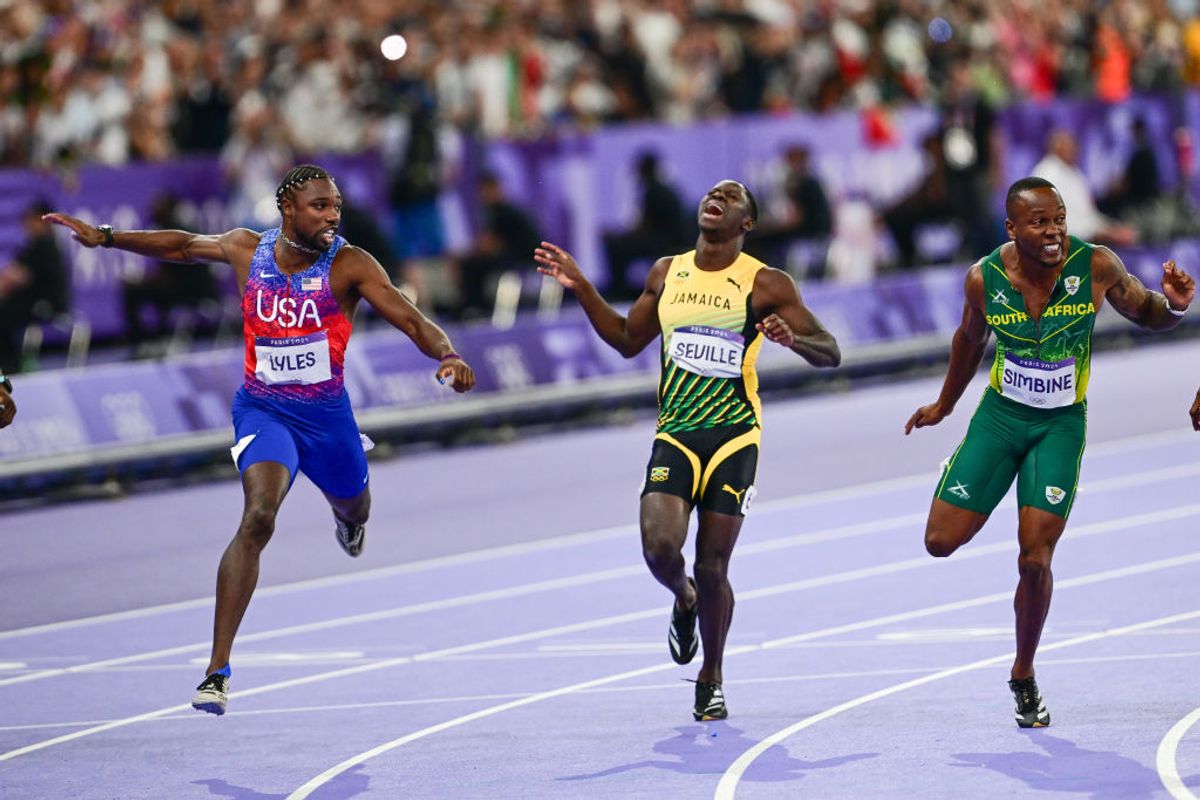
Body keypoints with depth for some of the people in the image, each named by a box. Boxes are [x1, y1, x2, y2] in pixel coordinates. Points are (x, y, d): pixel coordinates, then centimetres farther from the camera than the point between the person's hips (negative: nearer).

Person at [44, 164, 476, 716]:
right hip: (263, 409, -1)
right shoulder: (248, 251, -6)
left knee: (354, 510, 26)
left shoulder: (349, 265, -14)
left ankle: (346, 520, 72)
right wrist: (106, 238, 11)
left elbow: (413, 322, -21)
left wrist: (447, 355, -40)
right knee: (258, 516, -26)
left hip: (326, 412, 1)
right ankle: (217, 670, -30)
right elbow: (183, 246, 13)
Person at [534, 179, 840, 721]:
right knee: (659, 546, -18)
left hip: (734, 436, -3)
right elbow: (627, 339, 23)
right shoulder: (667, 273, 10)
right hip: (674, 434, 3)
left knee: (712, 569, -3)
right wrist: (580, 288, 14)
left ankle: (711, 682, 18)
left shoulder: (766, 284, -2)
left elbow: (830, 353, -2)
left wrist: (792, 339, -24)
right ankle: (683, 600, 19)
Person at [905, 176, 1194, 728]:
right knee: (942, 541, -4)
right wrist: (944, 405, 23)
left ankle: (1024, 678, 13)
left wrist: (1174, 305, -24)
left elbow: (1146, 314, 1)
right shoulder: (985, 278, -13)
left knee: (1035, 559, -8)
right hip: (1000, 415, 1)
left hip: (1061, 425, -1)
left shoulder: (1096, 267, -17)